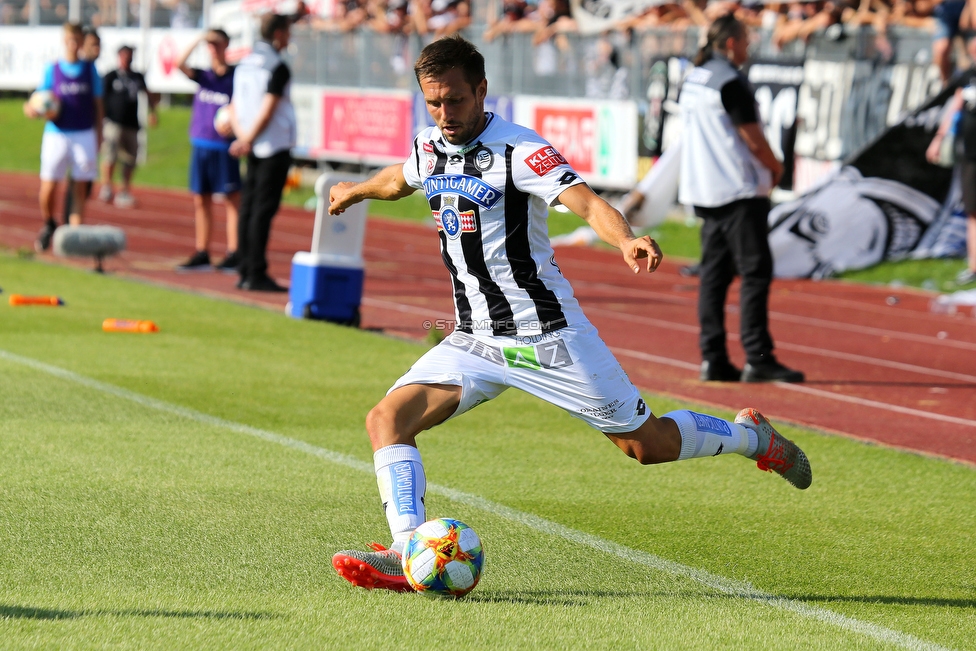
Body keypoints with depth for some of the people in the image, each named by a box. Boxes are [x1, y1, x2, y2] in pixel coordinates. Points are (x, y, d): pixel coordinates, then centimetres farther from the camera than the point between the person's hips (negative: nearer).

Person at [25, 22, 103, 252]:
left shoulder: (90, 70, 5)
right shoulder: (52, 70, 2)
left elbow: (97, 105, 10)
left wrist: (98, 136, 5)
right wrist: (32, 110, -19)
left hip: (84, 135, 1)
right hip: (57, 135, -1)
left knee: (79, 189, 0)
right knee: (48, 189, -4)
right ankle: (48, 225, 23)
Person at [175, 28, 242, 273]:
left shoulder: (235, 77, -1)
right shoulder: (203, 76, 10)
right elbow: (180, 64, -5)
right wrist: (198, 40, -9)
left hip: (224, 147, -5)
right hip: (200, 144, 5)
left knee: (232, 199, -4)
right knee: (201, 200, 7)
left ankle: (234, 253, -4)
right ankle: (202, 253, 13)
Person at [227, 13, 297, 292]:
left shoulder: (245, 64, 14)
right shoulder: (277, 67, -13)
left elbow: (235, 107, 13)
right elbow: (267, 110, -17)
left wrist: (243, 137, 1)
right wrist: (247, 140, -9)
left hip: (254, 148, 8)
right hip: (275, 146, -8)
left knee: (248, 208, 9)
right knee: (263, 211, -7)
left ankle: (246, 272, 11)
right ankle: (256, 274, -8)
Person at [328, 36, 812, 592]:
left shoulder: (518, 149, -16)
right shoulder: (428, 148, 5)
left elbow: (586, 201, -30)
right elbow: (400, 179, 31)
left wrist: (627, 239, -52)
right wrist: (353, 192, 51)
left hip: (547, 334, -6)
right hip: (474, 341, 6)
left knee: (647, 444, 0)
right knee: (389, 418, -15)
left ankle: (752, 436, 27)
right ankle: (408, 554, -23)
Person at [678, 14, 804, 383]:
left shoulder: (693, 79, 12)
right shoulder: (730, 82, -14)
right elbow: (753, 140, -14)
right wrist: (775, 167, 6)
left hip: (704, 192, 9)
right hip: (739, 191, -9)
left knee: (714, 271, 10)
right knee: (756, 272, -7)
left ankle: (713, 359, 9)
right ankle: (757, 359, -11)